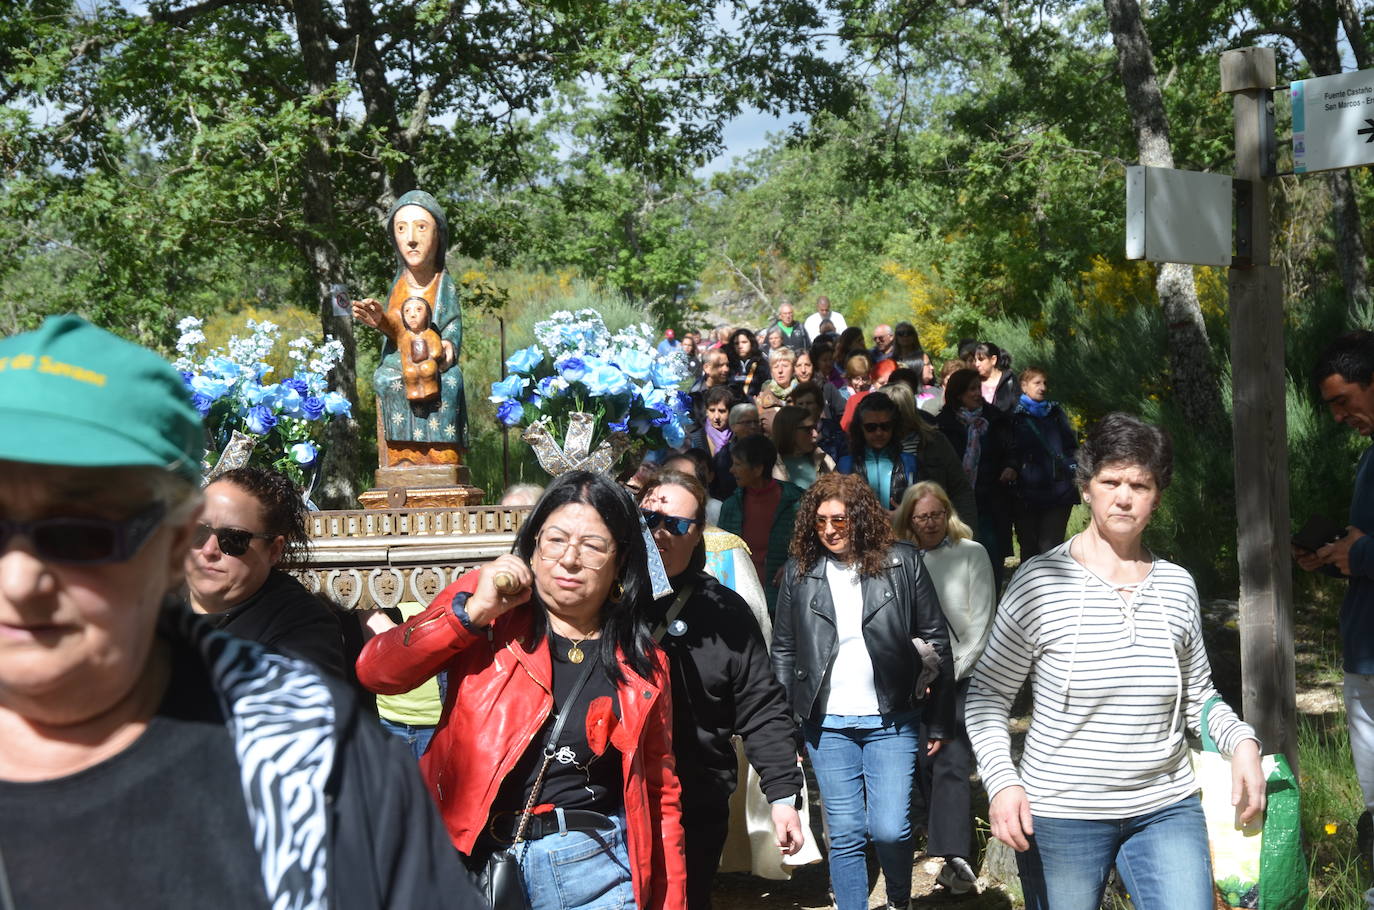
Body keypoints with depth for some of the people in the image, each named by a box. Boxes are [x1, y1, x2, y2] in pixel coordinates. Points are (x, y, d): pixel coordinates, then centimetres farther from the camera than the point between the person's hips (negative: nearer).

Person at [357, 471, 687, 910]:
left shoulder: (643, 664, 5)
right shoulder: (480, 600, 1)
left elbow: (660, 792, 10)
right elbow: (374, 672, -8)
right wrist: (472, 611, -15)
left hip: (595, 872, 1)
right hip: (475, 857, -1)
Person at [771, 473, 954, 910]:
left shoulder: (902, 562, -3)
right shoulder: (799, 572, 3)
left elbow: (936, 642, 0)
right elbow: (783, 652, 8)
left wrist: (940, 722, -1)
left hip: (891, 721, -2)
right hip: (827, 725, 2)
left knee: (890, 830, -5)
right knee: (845, 837, 4)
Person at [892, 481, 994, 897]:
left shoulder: (971, 554, 2)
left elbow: (982, 624, 0)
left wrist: (949, 674, -4)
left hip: (962, 676, -3)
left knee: (951, 765, -14)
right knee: (926, 768, 3)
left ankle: (955, 858, -20)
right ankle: (948, 856, 14)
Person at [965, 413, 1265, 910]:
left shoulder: (1178, 586, 4)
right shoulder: (1040, 581, -8)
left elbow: (1198, 697, 15)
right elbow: (987, 694, -4)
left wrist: (1241, 740, -5)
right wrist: (1001, 780, -17)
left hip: (1167, 809, 3)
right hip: (1059, 814, -3)